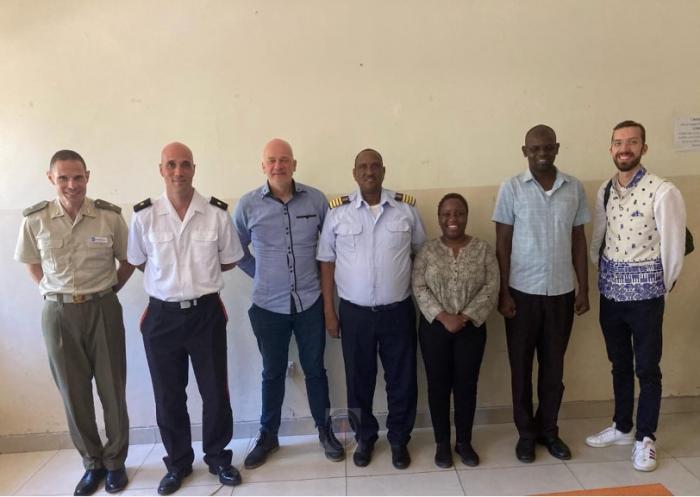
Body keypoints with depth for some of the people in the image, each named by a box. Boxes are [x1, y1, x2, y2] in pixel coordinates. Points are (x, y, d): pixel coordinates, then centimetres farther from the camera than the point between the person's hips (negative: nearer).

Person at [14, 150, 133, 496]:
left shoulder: (110, 216, -7)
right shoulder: (35, 220, -4)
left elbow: (128, 260, 6)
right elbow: (32, 264, 13)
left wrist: (107, 290, 4)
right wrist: (52, 293, 5)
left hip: (102, 310, -1)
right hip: (58, 313, 1)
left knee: (112, 389, 6)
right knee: (74, 393, 10)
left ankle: (115, 461, 25)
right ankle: (92, 463, 29)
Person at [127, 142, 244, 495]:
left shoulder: (217, 213, -6)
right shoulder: (143, 216, -5)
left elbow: (229, 260, 7)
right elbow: (139, 263, 9)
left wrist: (198, 276, 4)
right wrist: (181, 276, 7)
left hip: (206, 312, 0)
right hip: (161, 315, 1)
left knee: (215, 391, 9)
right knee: (168, 395, 13)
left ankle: (218, 457, 32)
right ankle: (178, 462, 34)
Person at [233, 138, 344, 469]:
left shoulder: (316, 200, -4)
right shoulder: (247, 205, -6)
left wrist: (320, 274, 4)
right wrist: (261, 275, 3)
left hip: (310, 302, 1)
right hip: (268, 305, 0)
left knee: (315, 368, 14)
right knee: (272, 373, 14)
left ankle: (325, 430, 33)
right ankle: (268, 436, 32)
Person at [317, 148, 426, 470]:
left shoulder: (406, 208, -1)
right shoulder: (338, 211, -3)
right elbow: (327, 262, 1)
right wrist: (329, 311, -1)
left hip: (398, 311, 1)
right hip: (354, 312, 0)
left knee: (402, 380, 12)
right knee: (359, 380, 14)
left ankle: (399, 439, 34)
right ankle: (365, 437, 36)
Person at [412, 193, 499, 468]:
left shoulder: (483, 249, -1)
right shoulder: (427, 251, -2)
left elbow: (491, 288, -6)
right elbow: (419, 289, -7)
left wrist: (466, 316, -16)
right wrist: (443, 317, -18)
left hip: (472, 327, 1)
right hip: (434, 327, 0)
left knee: (467, 385, 9)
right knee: (438, 385, 8)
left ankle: (464, 442, 27)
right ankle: (442, 443, 24)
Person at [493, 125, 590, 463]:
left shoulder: (574, 188, 3)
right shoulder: (511, 188, -5)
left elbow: (579, 241, 7)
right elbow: (502, 243, -5)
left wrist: (584, 289, 4)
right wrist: (504, 292, -8)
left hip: (561, 292, 2)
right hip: (522, 292, -2)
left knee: (554, 365, 12)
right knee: (521, 365, 8)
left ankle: (548, 430, 30)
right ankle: (526, 433, 25)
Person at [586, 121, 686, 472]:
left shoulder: (663, 192, -14)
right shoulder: (604, 191, 4)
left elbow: (674, 246, -9)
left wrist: (663, 288, 0)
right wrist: (602, 277, 8)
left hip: (645, 294, -5)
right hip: (610, 293, 5)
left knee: (647, 369, 7)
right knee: (619, 364, 18)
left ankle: (645, 438, 25)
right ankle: (622, 428, 35)